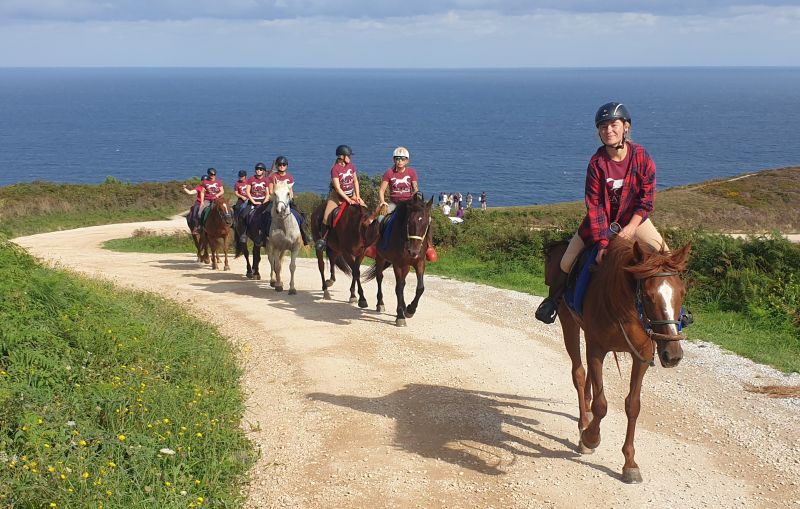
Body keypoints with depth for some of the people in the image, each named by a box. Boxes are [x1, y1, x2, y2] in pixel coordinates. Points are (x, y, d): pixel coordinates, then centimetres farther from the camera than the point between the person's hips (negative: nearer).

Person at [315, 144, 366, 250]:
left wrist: (357, 196, -3)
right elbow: (338, 188, -20)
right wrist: (348, 200, -24)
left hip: (351, 194, 6)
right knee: (327, 217, -18)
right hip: (338, 195, -6)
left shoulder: (351, 166, 0)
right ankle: (322, 237, -1)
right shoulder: (335, 169, -17)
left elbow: (355, 181, 8)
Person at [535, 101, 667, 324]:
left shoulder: (641, 156, -17)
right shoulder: (596, 163, -19)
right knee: (567, 261, -4)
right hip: (602, 219, 0)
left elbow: (647, 199, -12)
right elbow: (594, 205, -19)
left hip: (633, 218, 1)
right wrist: (602, 243, -26)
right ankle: (554, 298, 23)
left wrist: (630, 228, -21)